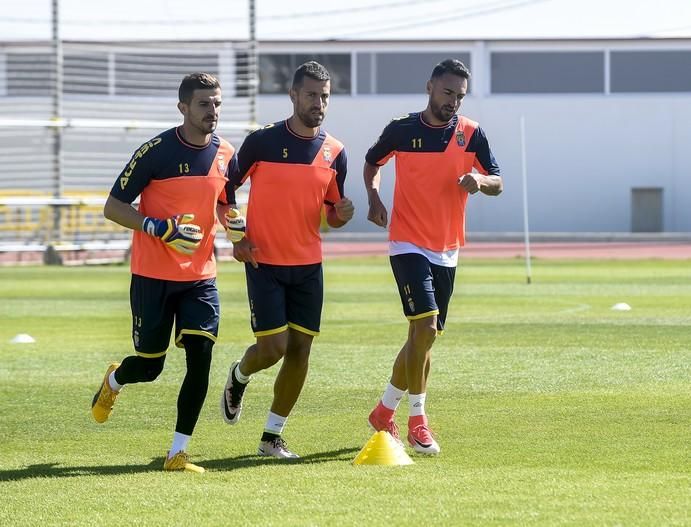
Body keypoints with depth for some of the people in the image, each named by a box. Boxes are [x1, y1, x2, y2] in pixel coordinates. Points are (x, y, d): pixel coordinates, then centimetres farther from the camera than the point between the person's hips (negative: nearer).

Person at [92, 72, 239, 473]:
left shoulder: (226, 155, 2)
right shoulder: (156, 152, -13)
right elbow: (113, 207, -9)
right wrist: (160, 228, -23)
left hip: (200, 276, 4)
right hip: (153, 276, -4)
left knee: (200, 357, -12)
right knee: (149, 366, 5)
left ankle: (179, 453, -5)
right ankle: (114, 381, 42)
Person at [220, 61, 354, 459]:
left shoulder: (334, 153, 4)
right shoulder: (262, 142, -8)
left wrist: (342, 214, -10)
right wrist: (237, 236, -8)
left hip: (309, 265, 4)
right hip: (264, 262, -4)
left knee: (300, 350, 1)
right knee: (272, 348, -11)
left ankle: (273, 437, 12)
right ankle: (239, 378, 25)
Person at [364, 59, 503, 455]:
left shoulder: (471, 134, 0)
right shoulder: (402, 131, -3)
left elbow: (498, 183, 0)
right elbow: (372, 163, 14)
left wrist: (480, 181, -23)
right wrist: (374, 198, -3)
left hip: (447, 251, 4)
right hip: (409, 245, -4)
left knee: (423, 337, 11)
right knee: (425, 328, -19)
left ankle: (385, 411, 29)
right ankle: (417, 421, -10)